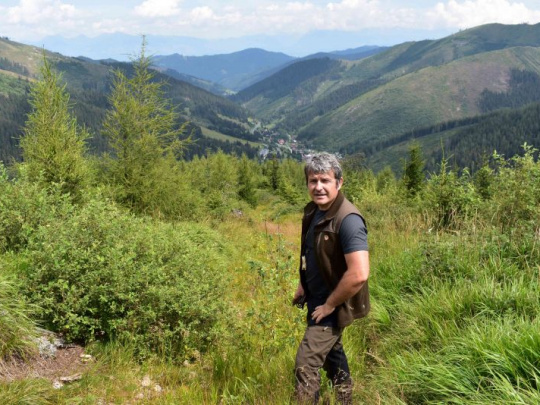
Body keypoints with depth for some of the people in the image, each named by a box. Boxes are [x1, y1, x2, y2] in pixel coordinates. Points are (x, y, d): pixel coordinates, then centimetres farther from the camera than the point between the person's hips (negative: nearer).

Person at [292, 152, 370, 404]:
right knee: (331, 352, 24)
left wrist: (330, 305, -22)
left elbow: (359, 274, -33)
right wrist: (303, 286, 13)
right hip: (316, 300, 9)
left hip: (334, 305, -9)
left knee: (306, 364, -7)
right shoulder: (312, 211, 1)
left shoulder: (348, 220, -27)